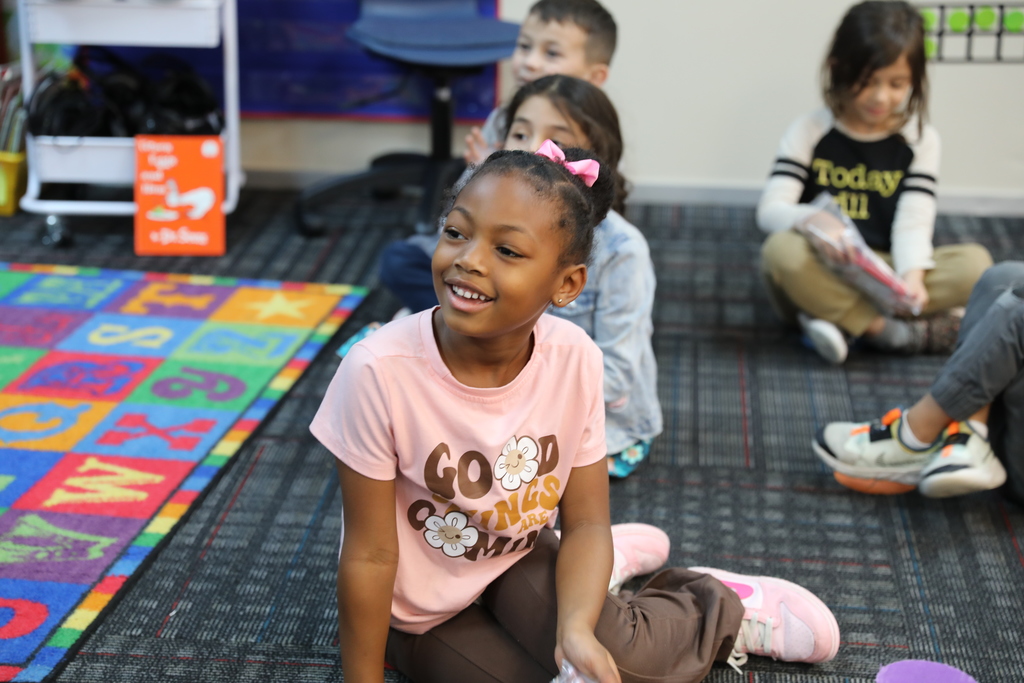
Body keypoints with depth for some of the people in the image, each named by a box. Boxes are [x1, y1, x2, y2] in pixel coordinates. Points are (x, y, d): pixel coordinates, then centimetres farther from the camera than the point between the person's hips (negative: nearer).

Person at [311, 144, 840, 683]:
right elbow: (371, 555, -20)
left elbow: (585, 522, -10)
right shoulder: (380, 371, -30)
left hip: (518, 560, 2)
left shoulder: (575, 360, -20)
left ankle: (716, 607, 10)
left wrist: (577, 628, -28)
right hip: (421, 613, -1)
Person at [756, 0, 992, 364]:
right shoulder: (809, 132, -1)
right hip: (821, 275, -2)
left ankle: (847, 320, -28)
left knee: (974, 263, -23)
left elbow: (913, 221, -6)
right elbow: (770, 210, -12)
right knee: (781, 250, -36)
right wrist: (811, 219, -36)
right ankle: (889, 331, -29)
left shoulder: (920, 139, 4)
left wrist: (912, 274, -28)